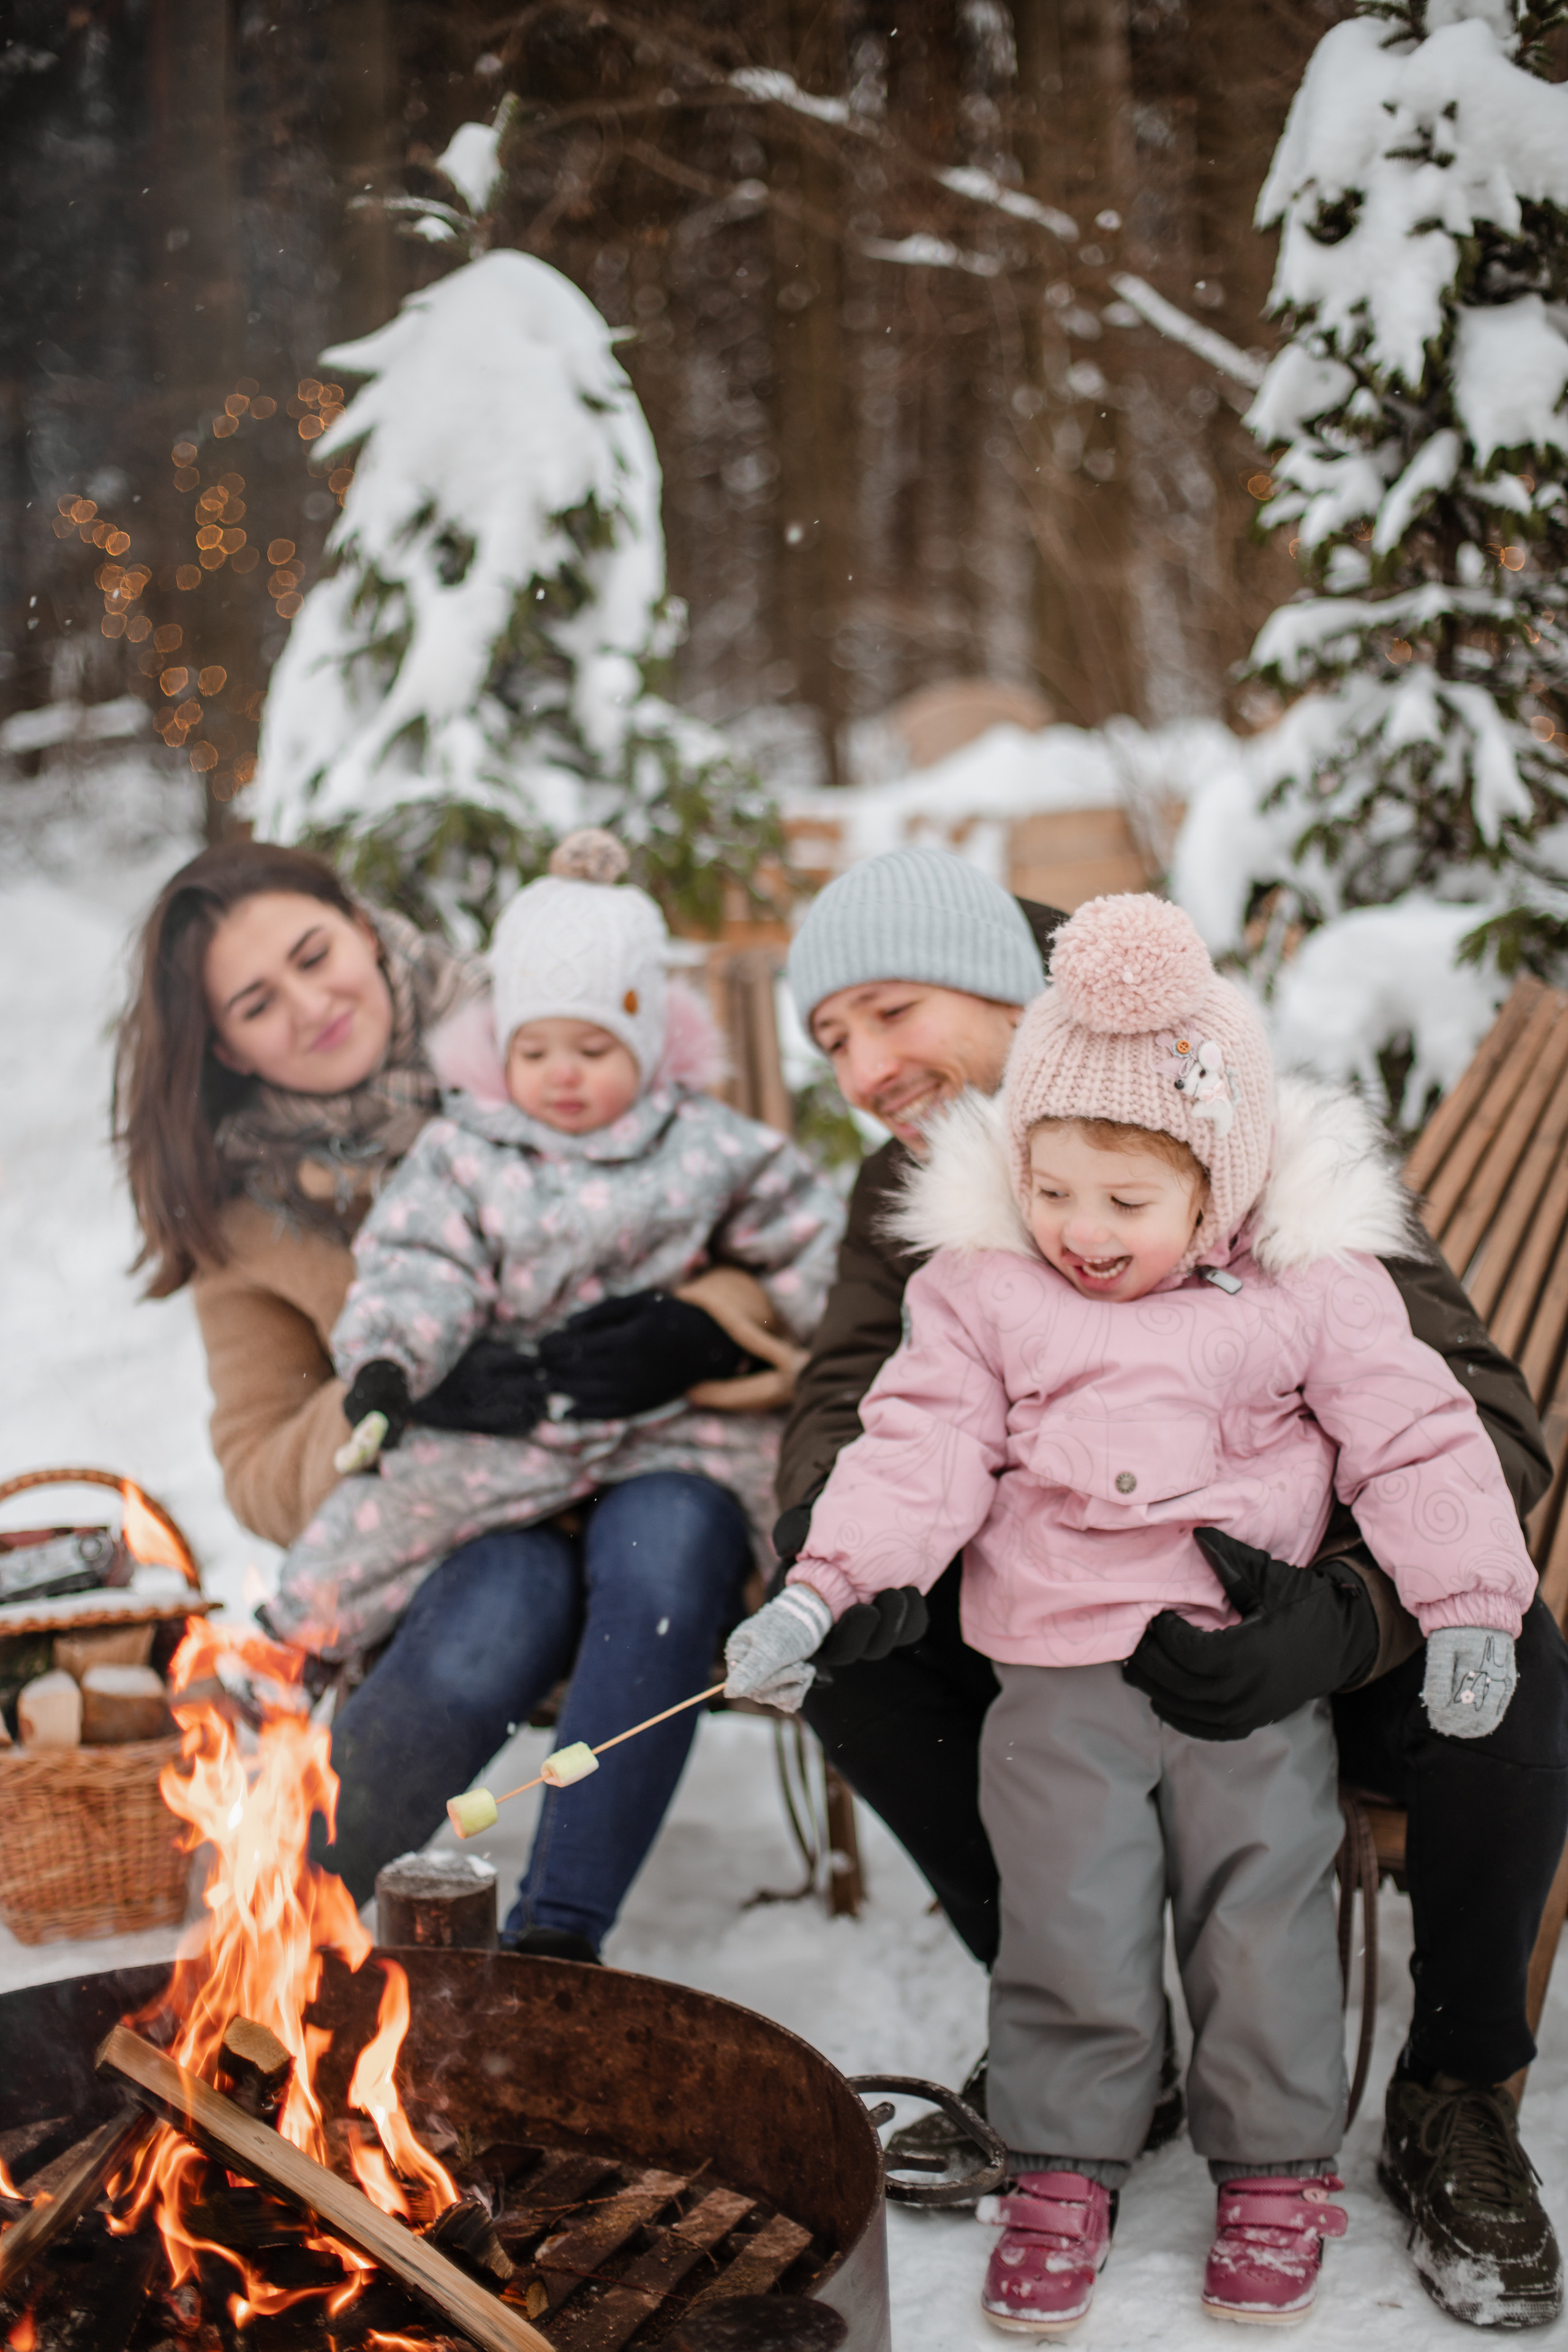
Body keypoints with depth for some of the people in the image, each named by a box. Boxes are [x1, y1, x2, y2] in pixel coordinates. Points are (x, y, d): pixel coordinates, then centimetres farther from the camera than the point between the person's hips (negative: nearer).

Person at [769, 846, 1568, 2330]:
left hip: (1298, 1614, -4)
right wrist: (831, 1529, -35)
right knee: (843, 1642, -18)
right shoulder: (909, 1197, -3)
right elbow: (846, 1399, -9)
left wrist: (1345, 1621, -47)